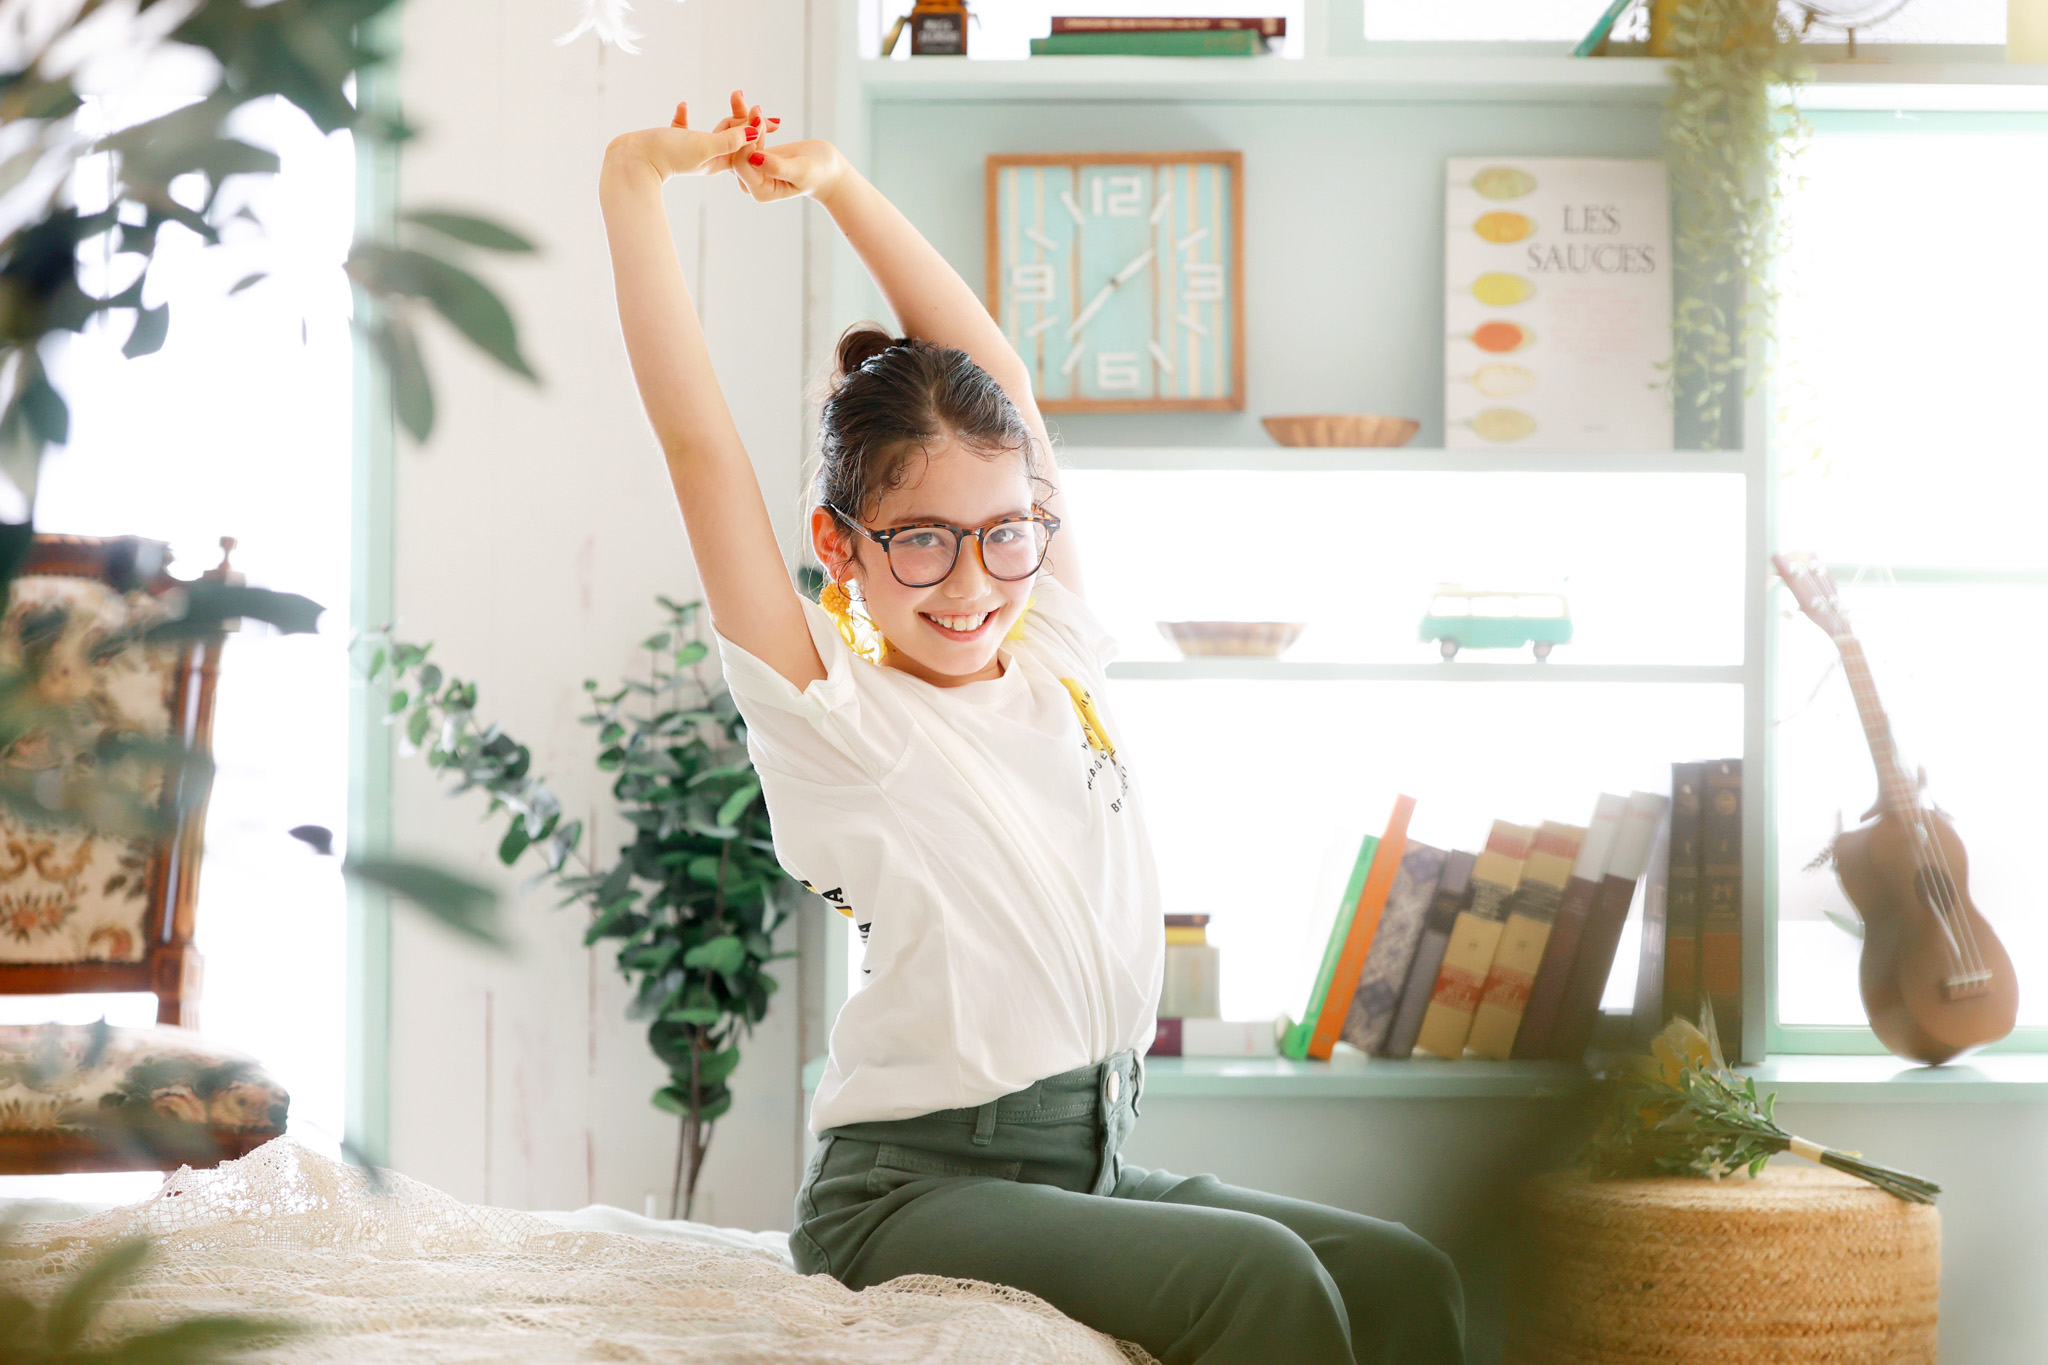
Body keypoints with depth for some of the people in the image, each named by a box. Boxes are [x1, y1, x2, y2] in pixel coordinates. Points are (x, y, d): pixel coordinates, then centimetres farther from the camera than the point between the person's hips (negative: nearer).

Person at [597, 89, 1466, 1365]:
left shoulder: (1058, 664, 11)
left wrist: (840, 183, 12)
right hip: (914, 1183, -7)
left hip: (1093, 1158, 7)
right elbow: (700, 441, -12)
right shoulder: (837, 719, -4)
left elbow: (998, 377, 14)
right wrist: (635, 186, -13)